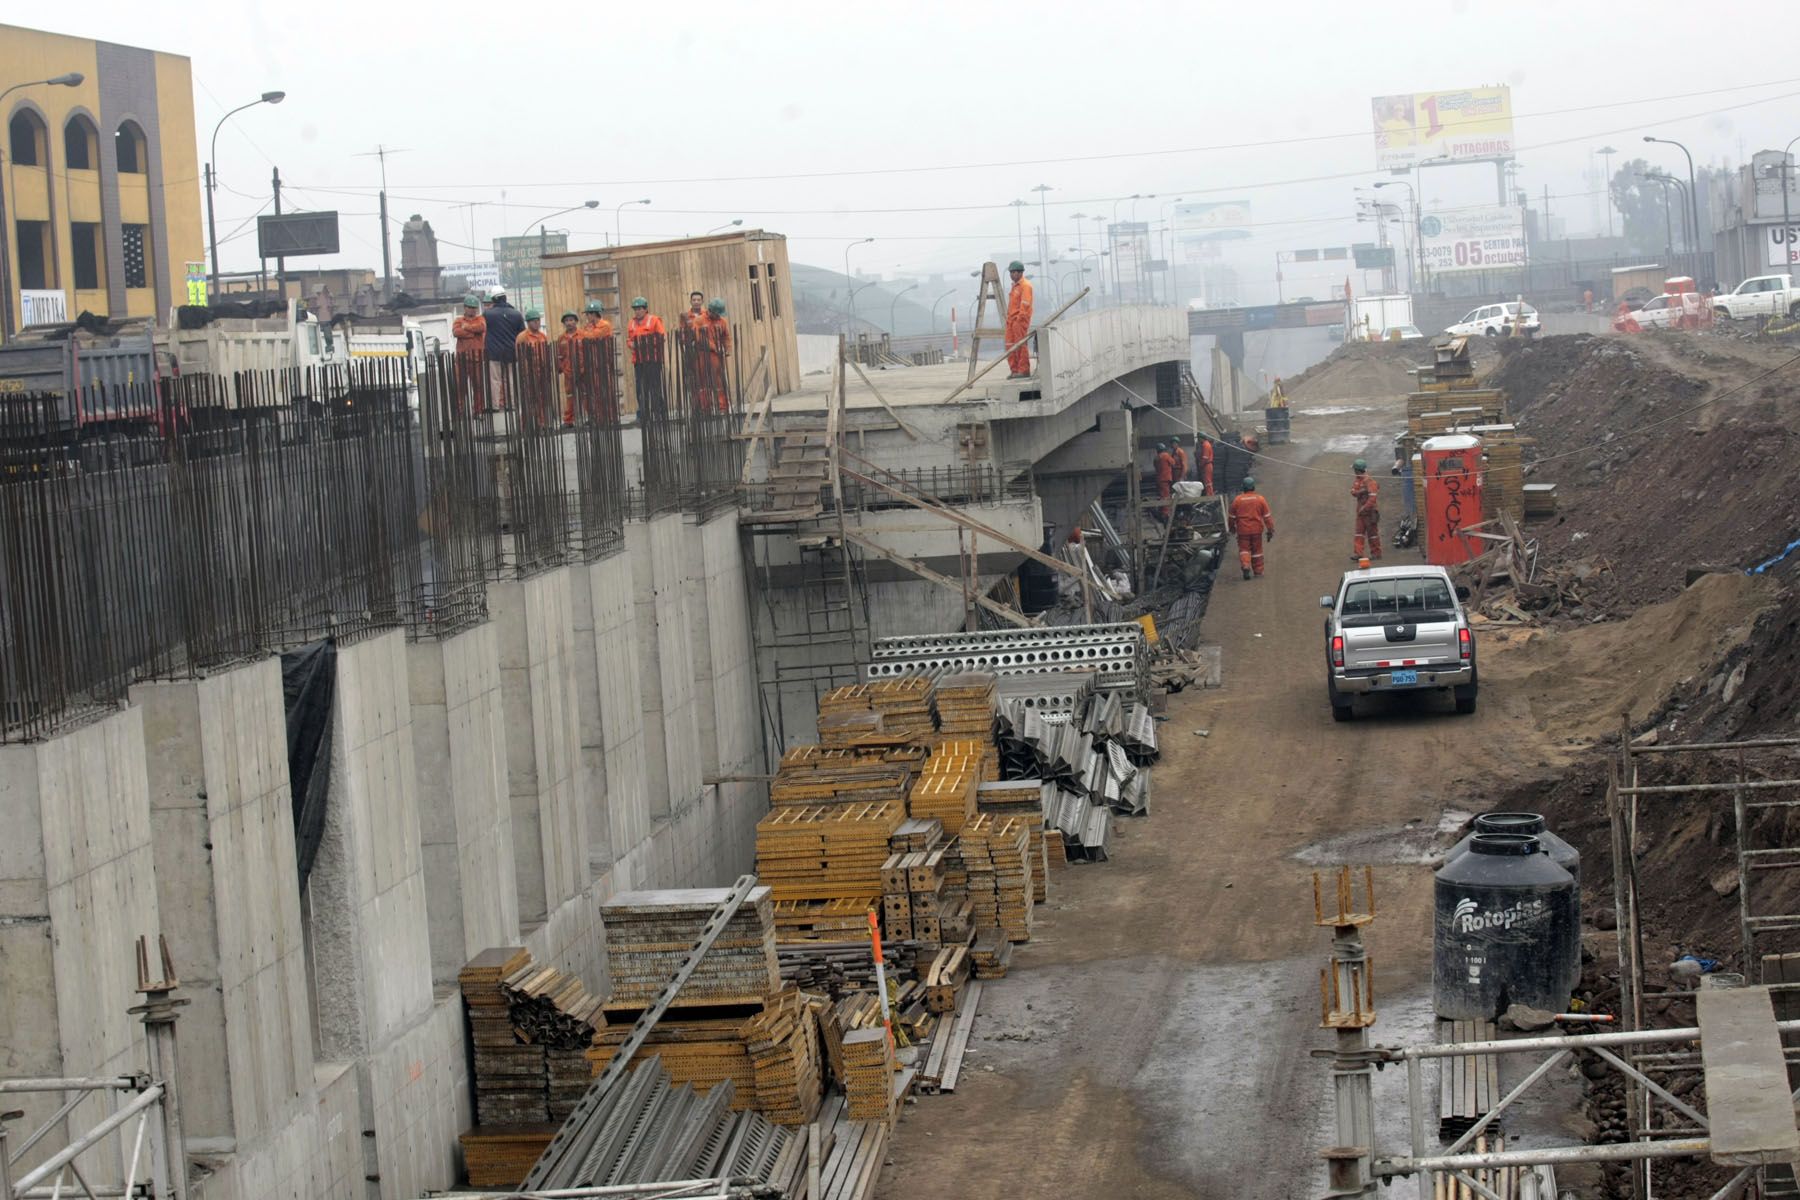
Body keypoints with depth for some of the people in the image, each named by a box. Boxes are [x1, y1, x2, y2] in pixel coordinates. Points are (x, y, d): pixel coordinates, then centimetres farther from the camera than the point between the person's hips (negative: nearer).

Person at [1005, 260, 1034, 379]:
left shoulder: (1025, 286, -8)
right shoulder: (1014, 286, 22)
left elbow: (1025, 304, -16)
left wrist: (1019, 318, -20)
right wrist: (1008, 317, 17)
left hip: (1020, 320, -10)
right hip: (1011, 320, 10)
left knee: (1021, 345, -10)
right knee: (1010, 346, 7)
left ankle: (1024, 370, -9)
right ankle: (1015, 370, 10)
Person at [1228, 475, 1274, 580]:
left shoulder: (1237, 500, -5)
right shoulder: (1260, 499, -3)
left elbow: (1232, 516, 6)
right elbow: (1267, 516, -1)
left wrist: (1231, 527, 24)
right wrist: (1270, 530, 6)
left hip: (1242, 530, -1)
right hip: (1257, 529, 1)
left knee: (1244, 549, 5)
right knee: (1257, 550, 12)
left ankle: (1245, 565, -21)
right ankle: (1258, 572, 17)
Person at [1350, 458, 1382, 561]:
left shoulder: (1369, 481, -18)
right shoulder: (1357, 480, 9)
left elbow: (1373, 497, -24)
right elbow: (1353, 492, -1)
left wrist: (1365, 508, -24)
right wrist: (1360, 491, -22)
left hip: (1370, 510, -8)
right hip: (1361, 510, 8)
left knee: (1372, 531, 1)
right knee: (1359, 531, 3)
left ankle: (1376, 553, 10)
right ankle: (1357, 553, 1)